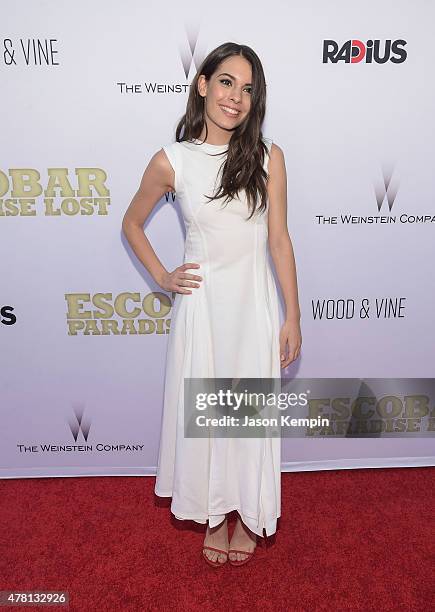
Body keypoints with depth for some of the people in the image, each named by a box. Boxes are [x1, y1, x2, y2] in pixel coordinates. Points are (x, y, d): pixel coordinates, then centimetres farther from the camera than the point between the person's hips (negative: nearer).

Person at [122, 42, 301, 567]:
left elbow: (279, 239, -2)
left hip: (254, 305, 0)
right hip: (200, 303, 0)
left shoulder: (268, 157, -3)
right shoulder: (170, 161, -4)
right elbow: (132, 223, 11)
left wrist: (292, 318, -2)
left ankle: (247, 516, 37)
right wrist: (162, 277, 1)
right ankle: (213, 515, 37)